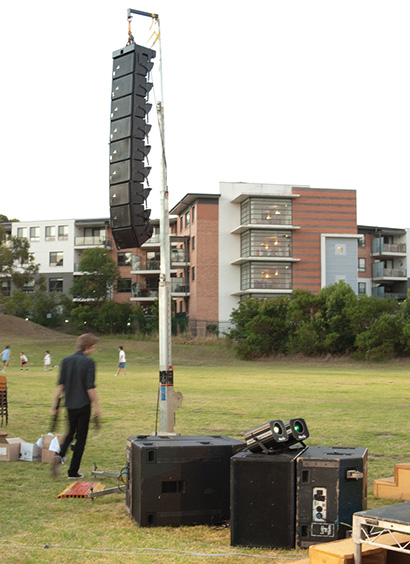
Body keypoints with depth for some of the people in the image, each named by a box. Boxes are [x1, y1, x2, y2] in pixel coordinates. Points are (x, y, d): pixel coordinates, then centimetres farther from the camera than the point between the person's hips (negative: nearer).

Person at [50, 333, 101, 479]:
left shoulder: (66, 361, 3)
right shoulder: (89, 362, -12)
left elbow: (60, 385, 2)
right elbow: (90, 387, -14)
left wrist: (54, 405, 5)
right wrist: (97, 406, -6)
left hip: (69, 404, 5)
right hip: (83, 405, -5)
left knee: (70, 433, 22)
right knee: (81, 437, 7)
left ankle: (60, 456, -5)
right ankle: (73, 471, 9)